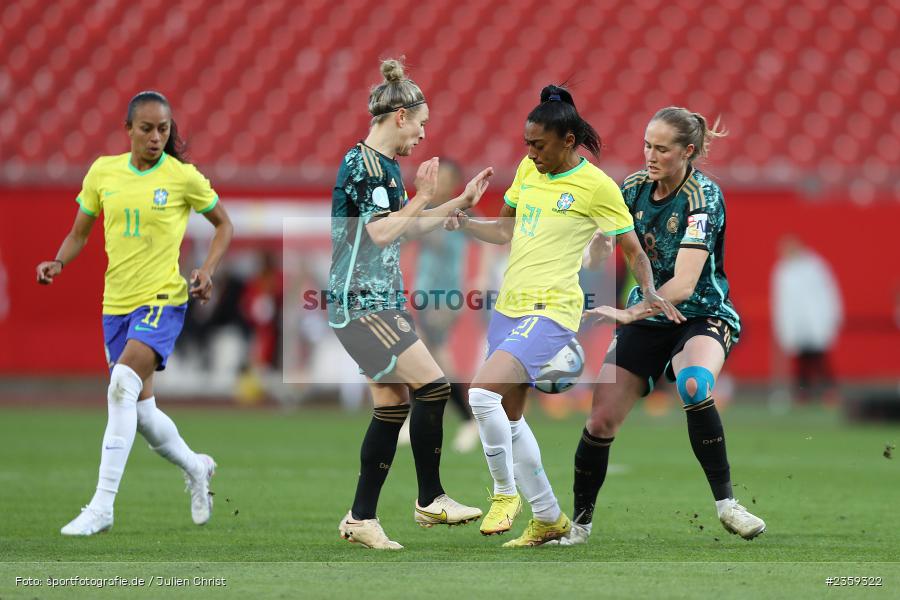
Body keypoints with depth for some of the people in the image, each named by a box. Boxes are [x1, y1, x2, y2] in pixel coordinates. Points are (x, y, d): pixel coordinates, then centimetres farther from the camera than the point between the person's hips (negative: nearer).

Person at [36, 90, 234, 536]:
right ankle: (196, 468, 41)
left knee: (124, 385, -26)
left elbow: (223, 224, 10)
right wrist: (58, 263, -6)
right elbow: (79, 232, 13)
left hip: (163, 299, -5)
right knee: (140, 410, 11)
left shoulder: (183, 177, -5)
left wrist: (207, 270, -6)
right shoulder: (103, 171, 4)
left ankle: (102, 507, -27)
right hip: (117, 303, 5)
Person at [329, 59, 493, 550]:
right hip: (360, 302, -10)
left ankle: (361, 519, 9)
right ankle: (430, 501, -6)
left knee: (393, 408, 7)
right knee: (432, 385, -14)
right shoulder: (362, 163, -14)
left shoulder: (386, 165, 16)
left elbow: (408, 227, 28)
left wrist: (462, 202, 23)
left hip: (381, 302, 10)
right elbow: (381, 232, -22)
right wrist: (423, 195, -13)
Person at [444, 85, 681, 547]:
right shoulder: (527, 170, 11)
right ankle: (548, 519, 23)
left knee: (482, 394, -24)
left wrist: (650, 292, -20)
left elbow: (634, 251, -3)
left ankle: (506, 494, -7)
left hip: (550, 312, -8)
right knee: (509, 417, 12)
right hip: (508, 307, 8)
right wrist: (464, 224, 4)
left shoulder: (596, 186, -8)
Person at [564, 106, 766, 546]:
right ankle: (580, 523, 15)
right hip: (646, 319, 5)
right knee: (601, 418, -6)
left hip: (702, 316, -5)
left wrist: (629, 313, -39)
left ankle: (725, 502, -25)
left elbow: (683, 285, -29)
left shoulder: (703, 197, -21)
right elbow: (597, 255, 4)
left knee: (694, 385, -37)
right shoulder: (634, 188, -3)